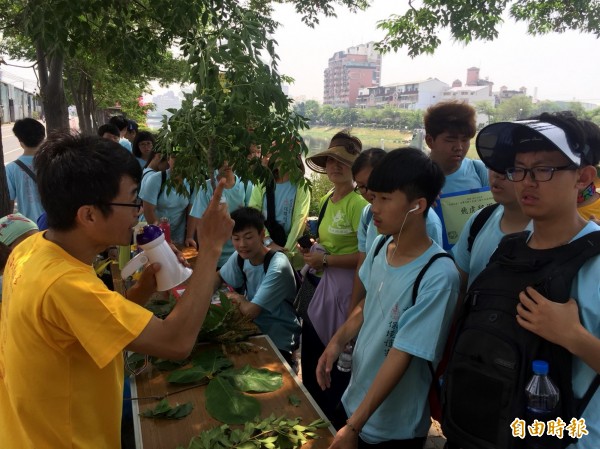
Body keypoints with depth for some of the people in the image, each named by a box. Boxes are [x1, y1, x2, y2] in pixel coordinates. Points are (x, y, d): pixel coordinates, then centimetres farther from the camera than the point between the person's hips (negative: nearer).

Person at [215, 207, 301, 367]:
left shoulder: (277, 267, -27)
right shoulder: (239, 256, -6)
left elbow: (250, 311, -28)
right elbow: (219, 277, 13)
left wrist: (237, 298, -8)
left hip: (279, 340, -6)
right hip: (255, 327, 6)